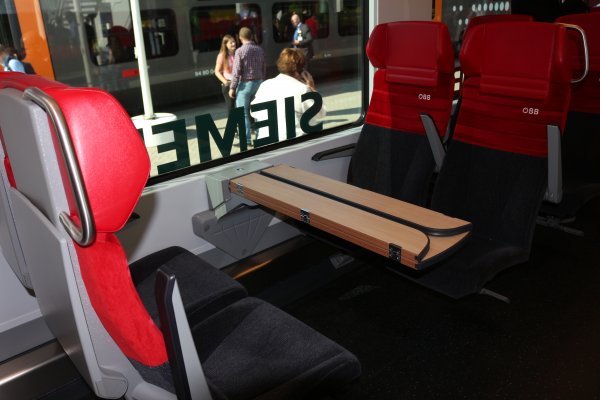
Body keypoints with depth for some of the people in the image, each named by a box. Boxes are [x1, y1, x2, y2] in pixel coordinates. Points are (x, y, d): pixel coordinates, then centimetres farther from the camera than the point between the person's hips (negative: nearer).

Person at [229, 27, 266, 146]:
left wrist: (232, 88, -8)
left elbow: (236, 71, -13)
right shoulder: (260, 49, 5)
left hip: (245, 83, -5)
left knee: (243, 112, 1)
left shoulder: (240, 51, -11)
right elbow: (264, 68, 9)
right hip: (258, 82, 6)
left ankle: (246, 139, -1)